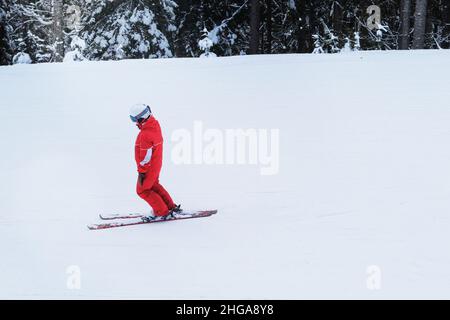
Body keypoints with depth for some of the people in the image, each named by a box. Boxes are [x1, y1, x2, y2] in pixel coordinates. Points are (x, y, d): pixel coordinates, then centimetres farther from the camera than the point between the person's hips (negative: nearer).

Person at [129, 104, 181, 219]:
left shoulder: (145, 135, -32)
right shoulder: (155, 124, -4)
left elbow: (146, 156, -26)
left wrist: (141, 172, -17)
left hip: (149, 167, -9)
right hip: (157, 164, 9)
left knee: (142, 190, 7)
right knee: (154, 185, 27)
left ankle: (162, 211, 9)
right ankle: (171, 206, 31)